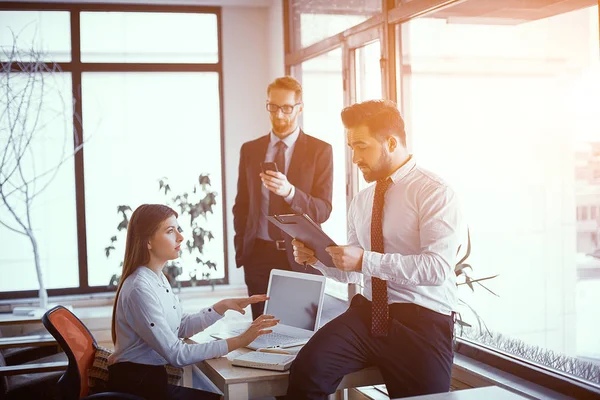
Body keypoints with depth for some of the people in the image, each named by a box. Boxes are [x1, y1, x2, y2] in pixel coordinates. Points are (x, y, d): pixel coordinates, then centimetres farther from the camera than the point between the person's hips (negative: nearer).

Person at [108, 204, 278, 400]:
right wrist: (238, 341, -27)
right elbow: (176, 354, -26)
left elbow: (182, 326, 12)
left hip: (150, 378, 8)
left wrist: (222, 307, -1)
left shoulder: (158, 278, 6)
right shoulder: (140, 289, -24)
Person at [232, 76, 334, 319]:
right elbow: (241, 206, 14)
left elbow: (323, 211, -7)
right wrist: (241, 252, 7)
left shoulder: (320, 150, 0)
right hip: (259, 255, 3)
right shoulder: (249, 150, 10)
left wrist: (289, 191, -25)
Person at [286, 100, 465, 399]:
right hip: (368, 314, 4)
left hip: (422, 322, -4)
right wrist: (317, 258, -3)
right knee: (308, 368, -21)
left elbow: (438, 267, -21)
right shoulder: (361, 201, 12)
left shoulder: (435, 193, -9)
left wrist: (366, 260, -27)